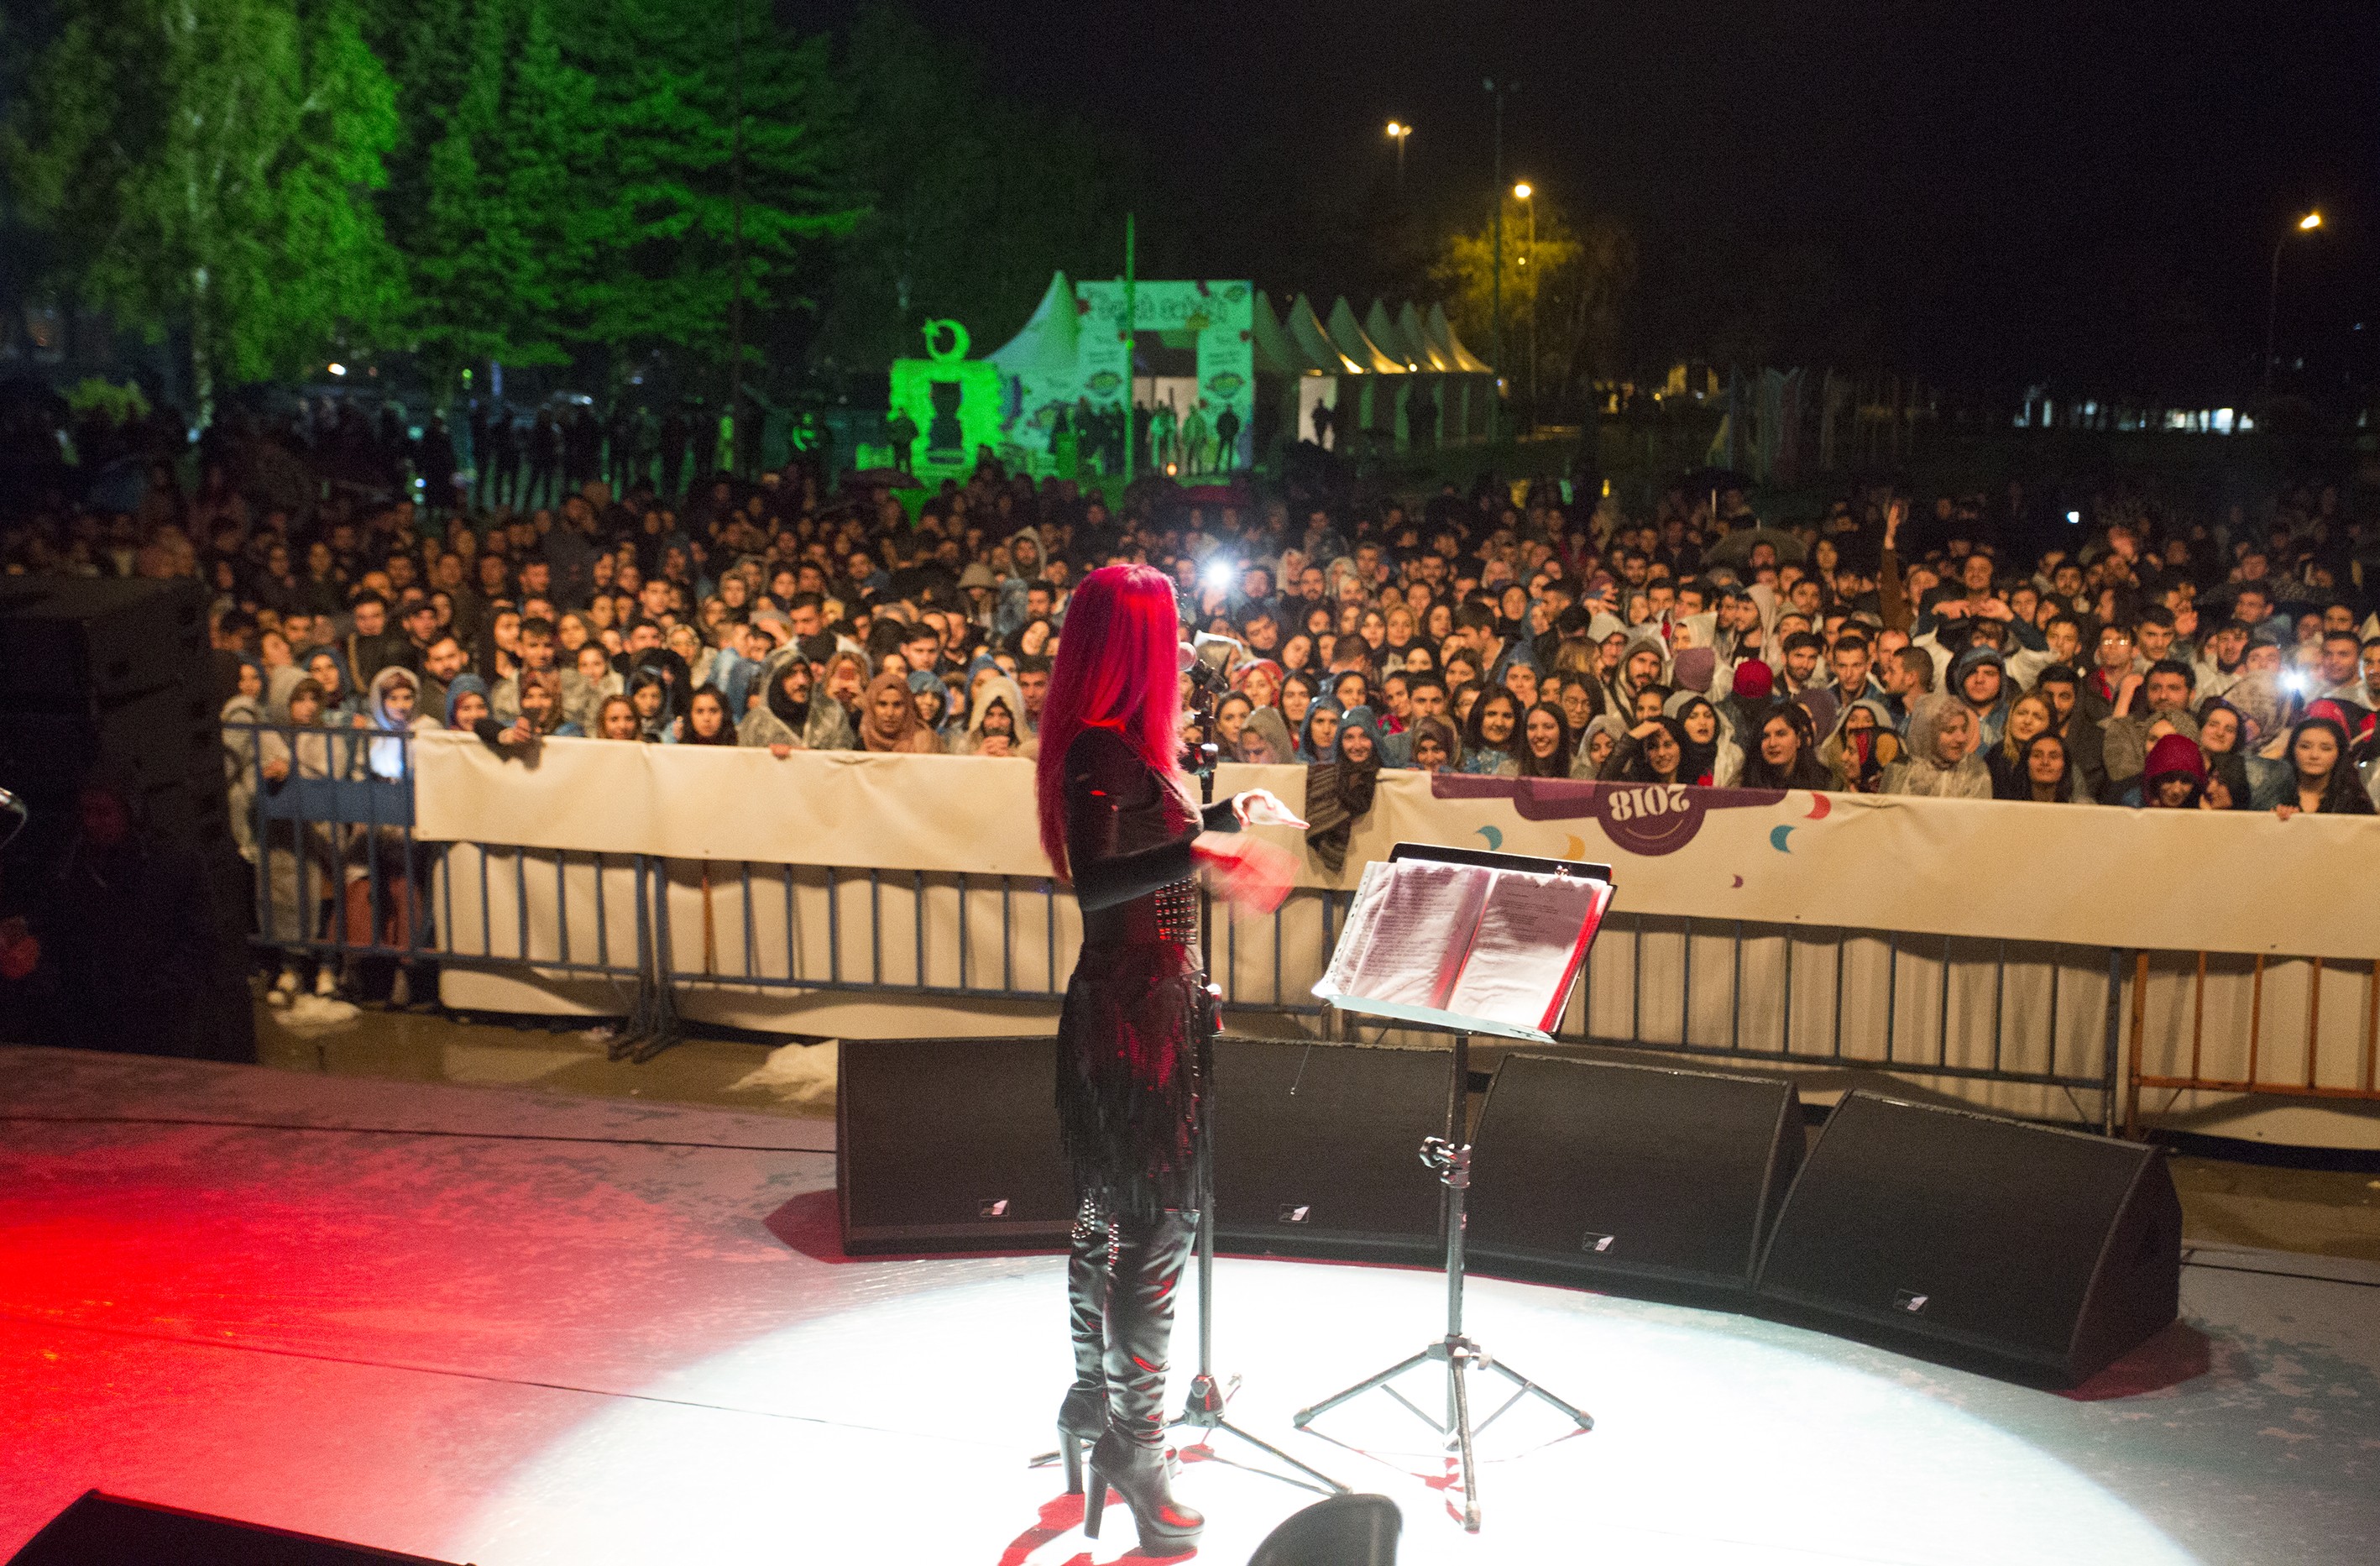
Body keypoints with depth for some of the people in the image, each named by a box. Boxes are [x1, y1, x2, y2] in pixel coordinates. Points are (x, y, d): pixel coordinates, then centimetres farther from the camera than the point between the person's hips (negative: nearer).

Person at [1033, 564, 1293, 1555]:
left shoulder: (1123, 746, 11)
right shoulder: (1101, 750, -19)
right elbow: (1093, 881, -31)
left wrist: (1225, 820, 33)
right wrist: (1199, 854, -43)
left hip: (1145, 1005, 10)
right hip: (1132, 1010, -10)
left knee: (1109, 1215, 19)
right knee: (1155, 1224, -6)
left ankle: (1095, 1402, 32)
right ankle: (1135, 1455, 2)